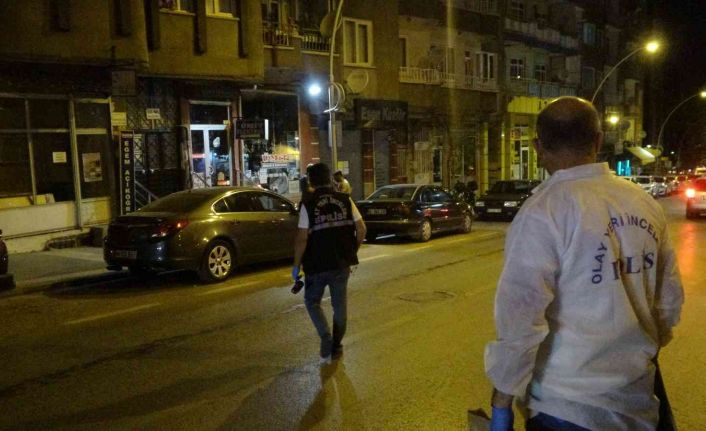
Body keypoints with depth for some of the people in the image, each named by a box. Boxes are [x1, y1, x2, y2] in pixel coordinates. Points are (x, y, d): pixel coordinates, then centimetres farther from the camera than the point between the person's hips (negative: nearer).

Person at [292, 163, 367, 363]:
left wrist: (296, 265, -5)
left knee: (312, 301, 16)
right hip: (342, 263, 3)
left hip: (317, 264, -3)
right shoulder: (345, 200, -1)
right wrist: (353, 251, 14)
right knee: (340, 304, 16)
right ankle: (336, 347, 23)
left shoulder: (308, 205, -10)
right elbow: (361, 229, -1)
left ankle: (326, 338, -2)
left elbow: (302, 238, -14)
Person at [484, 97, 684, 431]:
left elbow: (520, 319, -22)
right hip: (638, 397, 6)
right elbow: (670, 297, 8)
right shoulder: (647, 205, 0)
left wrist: (503, 396, -11)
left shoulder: (543, 213, -20)